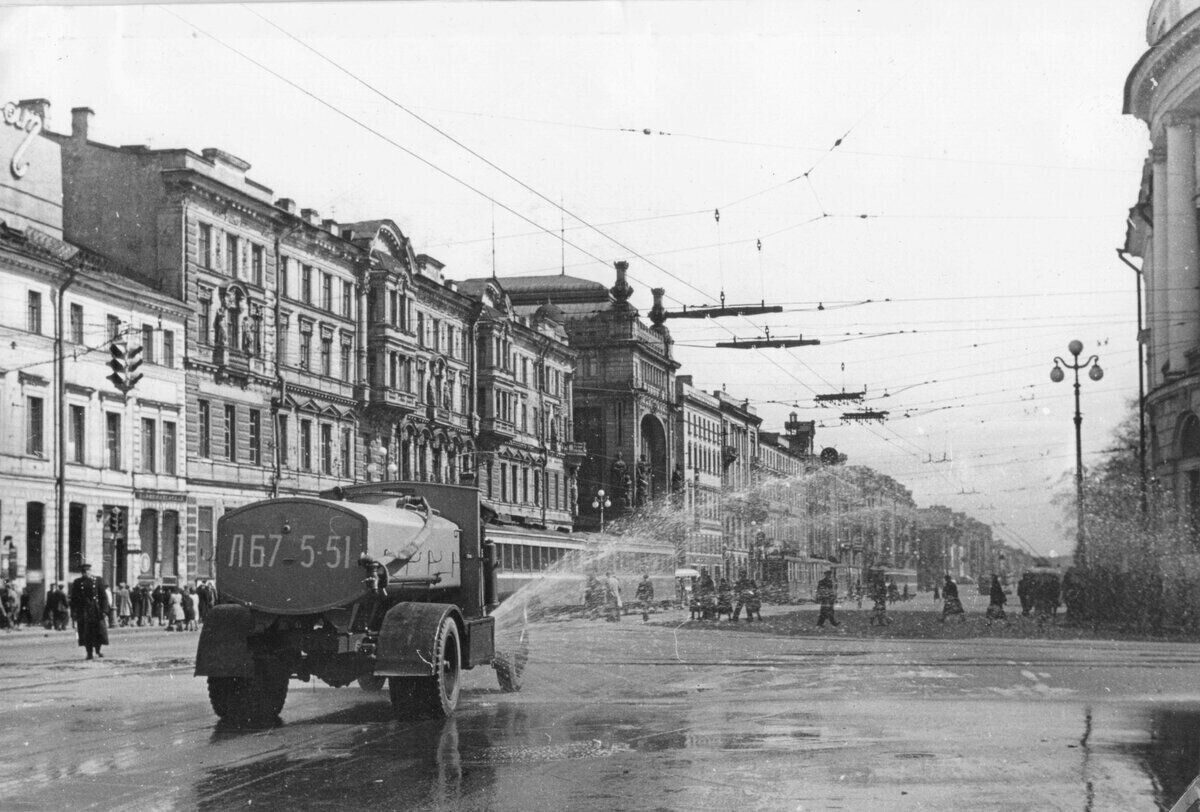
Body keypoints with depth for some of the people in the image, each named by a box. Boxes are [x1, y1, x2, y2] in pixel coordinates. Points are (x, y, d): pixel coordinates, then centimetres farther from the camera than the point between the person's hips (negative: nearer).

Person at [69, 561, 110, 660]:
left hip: (96, 610, 0)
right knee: (86, 633, -1)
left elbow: (104, 597, 2)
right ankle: (89, 653, 7)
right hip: (83, 612, 0)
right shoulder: (77, 582, 6)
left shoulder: (98, 581, 4)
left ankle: (98, 650, 21)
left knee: (99, 631, -1)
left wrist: (104, 611, -5)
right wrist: (74, 613, 0)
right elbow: (73, 599, 7)